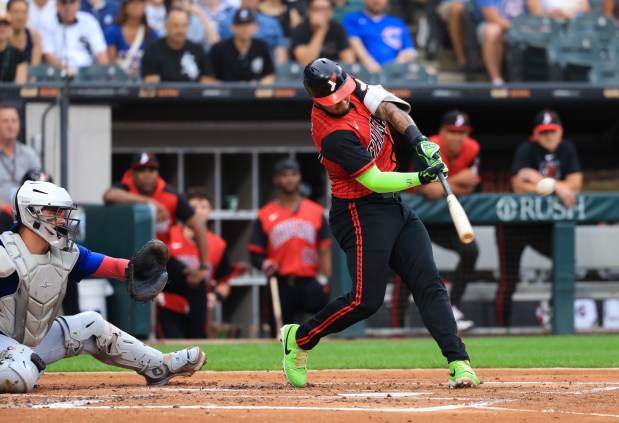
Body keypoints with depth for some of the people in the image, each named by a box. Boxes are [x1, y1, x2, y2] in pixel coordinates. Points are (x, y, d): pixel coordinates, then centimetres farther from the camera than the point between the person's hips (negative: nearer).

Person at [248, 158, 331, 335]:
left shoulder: (316, 212, 11)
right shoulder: (265, 215, 8)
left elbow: (324, 249, 7)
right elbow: (255, 253, 6)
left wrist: (324, 280, -5)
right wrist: (264, 264, -16)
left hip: (309, 283, 0)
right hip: (280, 285, 0)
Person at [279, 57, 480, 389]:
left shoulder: (353, 88, -1)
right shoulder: (334, 135, -25)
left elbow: (389, 109, -4)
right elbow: (374, 180, -24)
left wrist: (418, 140, -19)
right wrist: (421, 178, -26)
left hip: (395, 208, 8)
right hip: (362, 212, -8)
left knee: (429, 284, -2)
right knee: (366, 299, -10)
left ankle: (458, 363, -8)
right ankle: (299, 338, 13)